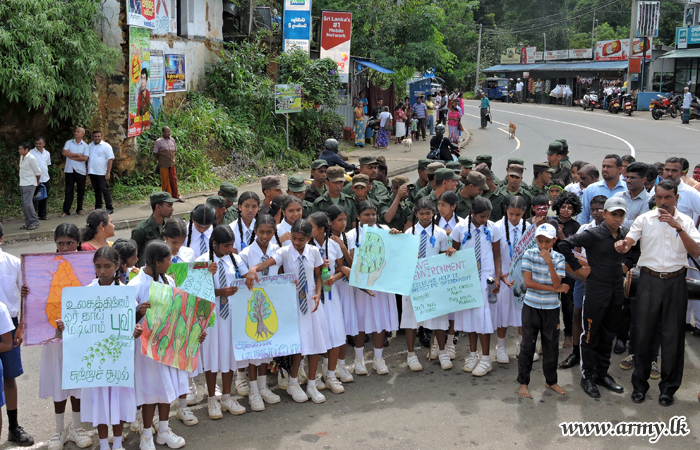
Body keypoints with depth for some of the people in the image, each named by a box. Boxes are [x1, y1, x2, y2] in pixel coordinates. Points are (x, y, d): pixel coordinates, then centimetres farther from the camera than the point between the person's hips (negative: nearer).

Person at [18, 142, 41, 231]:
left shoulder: (31, 158, -16)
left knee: (28, 203, -14)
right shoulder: (22, 157, 10)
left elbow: (38, 171, -11)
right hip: (22, 184, 9)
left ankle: (34, 223, -7)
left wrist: (38, 182, 3)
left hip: (29, 184, -9)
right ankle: (28, 223, 16)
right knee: (24, 204, 9)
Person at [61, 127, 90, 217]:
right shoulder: (69, 143, 8)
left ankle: (79, 209, 18)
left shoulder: (85, 145, 4)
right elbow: (65, 153, -8)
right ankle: (66, 210, 1)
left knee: (81, 190, 6)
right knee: (68, 190, -1)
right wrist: (78, 154, -7)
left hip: (81, 171, 0)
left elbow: (85, 158, -10)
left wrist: (72, 156, -9)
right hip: (69, 170, 0)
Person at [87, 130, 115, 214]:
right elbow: (87, 158, 21)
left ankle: (110, 208, -3)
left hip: (102, 173, -6)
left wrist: (108, 172, -15)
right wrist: (88, 170, 12)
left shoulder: (106, 146, -5)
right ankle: (98, 207, 18)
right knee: (96, 190, 12)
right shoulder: (90, 146, 14)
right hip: (92, 172, 6)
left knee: (105, 190, -6)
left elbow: (110, 159, -9)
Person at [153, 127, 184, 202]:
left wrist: (172, 159, 11)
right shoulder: (158, 141, -5)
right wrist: (161, 160, 2)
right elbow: (155, 153, 0)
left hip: (172, 164, 4)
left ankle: (175, 196, 13)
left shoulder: (172, 140, 10)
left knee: (174, 180, 5)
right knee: (165, 181, 1)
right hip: (163, 165, -4)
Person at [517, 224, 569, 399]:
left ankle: (551, 380, 27)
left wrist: (549, 262, -23)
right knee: (527, 345, 4)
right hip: (531, 307, -2)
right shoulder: (529, 254, -5)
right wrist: (554, 289, -12)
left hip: (551, 308, 2)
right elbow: (528, 282, -12)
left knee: (552, 345, 9)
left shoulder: (558, 258, -1)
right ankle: (523, 382, 16)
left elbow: (557, 283, -13)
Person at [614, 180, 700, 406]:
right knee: (643, 332, 5)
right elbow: (628, 243, -8)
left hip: (675, 281, 0)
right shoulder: (644, 219, 2)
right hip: (649, 279, 0)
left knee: (673, 335, 5)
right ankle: (640, 384, 19)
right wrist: (622, 245, -33)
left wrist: (678, 227, -18)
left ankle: (668, 387, 19)